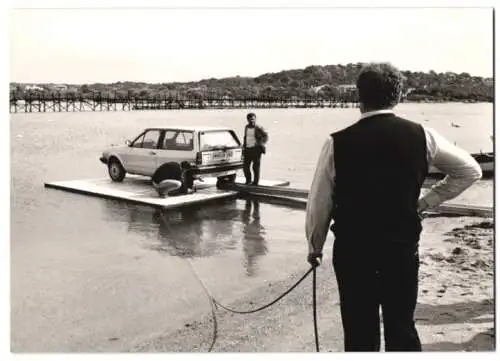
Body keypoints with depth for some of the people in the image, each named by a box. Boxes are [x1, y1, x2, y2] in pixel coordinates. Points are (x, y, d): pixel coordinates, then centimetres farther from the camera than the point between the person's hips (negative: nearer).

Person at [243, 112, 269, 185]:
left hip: (256, 149, -5)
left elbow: (266, 136, -2)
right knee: (245, 166, 5)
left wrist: (261, 144, -11)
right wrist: (244, 146, 19)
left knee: (256, 167, -2)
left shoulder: (258, 128, -5)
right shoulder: (247, 127, 13)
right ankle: (248, 180, 26)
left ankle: (255, 182, 8)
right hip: (247, 149, 5)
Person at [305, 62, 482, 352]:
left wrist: (315, 247, 12)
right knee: (403, 330, 16)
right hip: (403, 249, 2)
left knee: (360, 334, 12)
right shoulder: (421, 136, -4)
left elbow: (319, 204, -4)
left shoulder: (338, 143, -11)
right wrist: (425, 202, 10)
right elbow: (471, 171, 8)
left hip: (353, 251, -1)